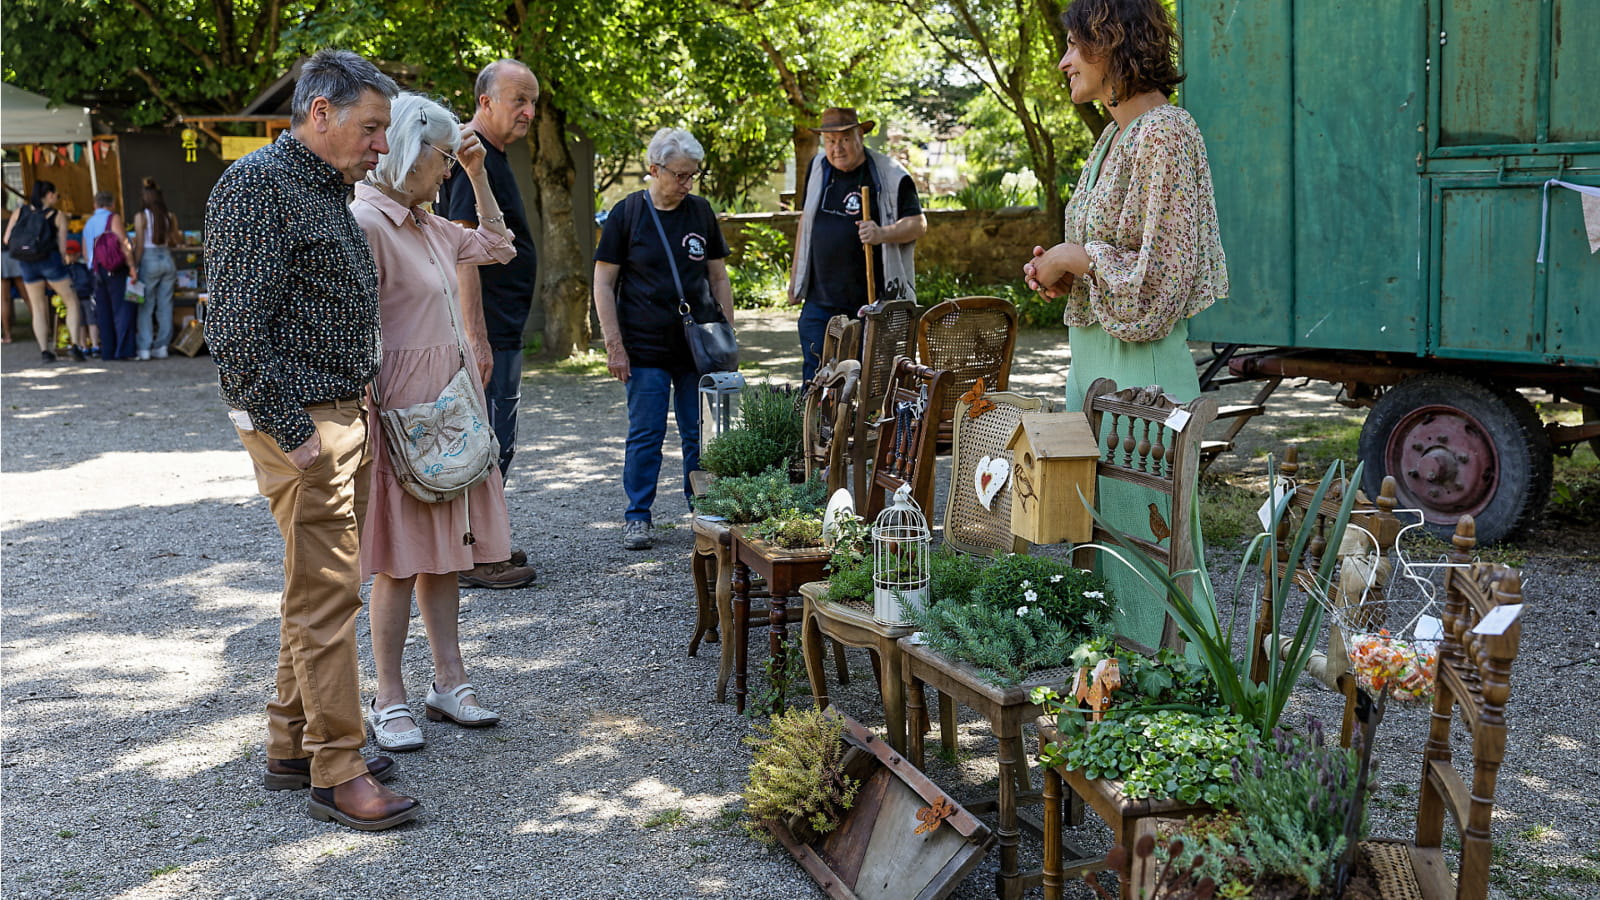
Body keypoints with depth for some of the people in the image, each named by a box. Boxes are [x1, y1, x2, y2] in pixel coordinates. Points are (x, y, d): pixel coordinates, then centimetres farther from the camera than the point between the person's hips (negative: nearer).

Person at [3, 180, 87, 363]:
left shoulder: (19, 212, 8)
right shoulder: (57, 215, -1)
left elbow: (7, 240, 5)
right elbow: (62, 248, -3)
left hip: (26, 264, 4)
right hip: (50, 260, -3)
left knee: (38, 308, 13)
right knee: (72, 302, 7)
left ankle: (44, 350, 7)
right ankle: (75, 344, -7)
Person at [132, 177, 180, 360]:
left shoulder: (141, 216, -7)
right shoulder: (170, 216, 3)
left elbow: (139, 245, -9)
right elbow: (175, 241, 9)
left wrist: (134, 266, -4)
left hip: (149, 260, -4)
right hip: (168, 259, 4)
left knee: (145, 307, 3)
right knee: (165, 306, 8)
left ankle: (145, 348, 0)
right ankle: (162, 347, 9)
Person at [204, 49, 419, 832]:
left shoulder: (328, 193, 17)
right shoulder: (257, 185, -14)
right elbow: (235, 326, -20)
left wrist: (355, 416, 17)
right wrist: (290, 430, -20)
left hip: (344, 416, 10)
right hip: (301, 422, -10)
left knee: (320, 588, 15)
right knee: (325, 596, -7)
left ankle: (293, 746, 25)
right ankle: (337, 773, 0)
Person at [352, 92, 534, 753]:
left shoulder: (427, 224, 12)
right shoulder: (366, 222, -15)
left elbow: (497, 247, 27)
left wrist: (478, 176, 17)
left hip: (451, 400, 9)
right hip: (402, 410, -9)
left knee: (442, 547, 13)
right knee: (399, 557, -1)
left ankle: (449, 681, 21)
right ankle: (389, 699, 9)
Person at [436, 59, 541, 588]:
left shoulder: (490, 157, 16)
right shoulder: (474, 158, -16)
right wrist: (477, 338, -26)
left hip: (500, 330, 11)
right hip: (489, 331, -11)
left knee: (493, 443, 16)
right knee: (489, 444, -5)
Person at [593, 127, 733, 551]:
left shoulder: (701, 211, 7)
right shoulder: (627, 213, -3)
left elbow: (719, 277, 14)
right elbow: (603, 283, -2)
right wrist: (614, 346, -7)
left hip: (698, 345, 3)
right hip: (646, 347, -3)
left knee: (701, 433, 5)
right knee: (645, 435, -1)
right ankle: (637, 517, 10)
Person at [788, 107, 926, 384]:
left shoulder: (890, 176, -6)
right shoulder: (818, 167, 11)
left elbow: (918, 223, -5)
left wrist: (883, 234, -24)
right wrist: (795, 275, 21)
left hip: (874, 300, -4)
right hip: (820, 299, 4)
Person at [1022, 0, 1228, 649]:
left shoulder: (1164, 136, -15)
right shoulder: (1116, 136, 15)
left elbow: (1161, 277, -20)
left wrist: (1079, 256, -11)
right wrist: (1060, 273, 8)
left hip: (1138, 367, -10)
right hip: (1092, 358, 10)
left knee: (1142, 533, -3)